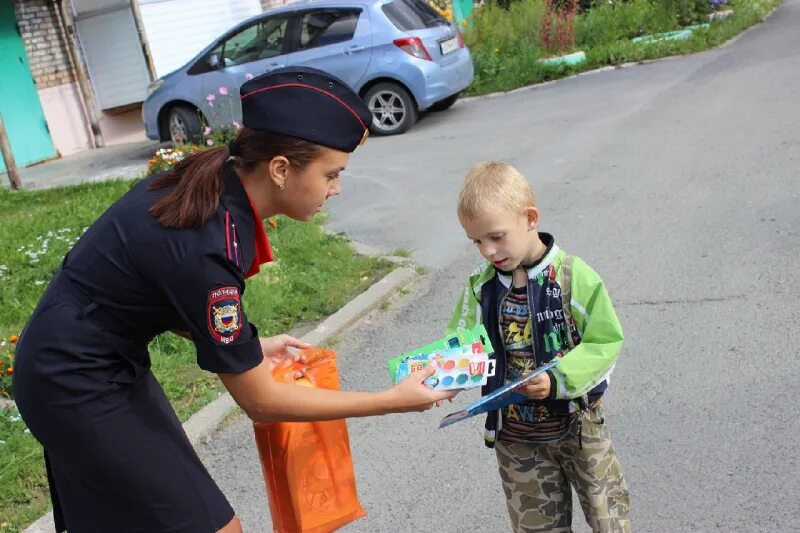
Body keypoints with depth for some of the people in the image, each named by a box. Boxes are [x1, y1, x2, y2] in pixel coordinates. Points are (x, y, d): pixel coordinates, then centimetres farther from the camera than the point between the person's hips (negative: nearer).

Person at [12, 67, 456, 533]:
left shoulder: (214, 184, -8)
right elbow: (261, 401, -22)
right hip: (80, 384, -9)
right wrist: (393, 401, -17)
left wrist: (247, 345, 5)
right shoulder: (205, 248, -32)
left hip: (94, 362, 9)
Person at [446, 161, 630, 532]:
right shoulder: (481, 286, -7)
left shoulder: (574, 277, -18)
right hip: (515, 435, 3)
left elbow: (605, 343, -15)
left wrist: (558, 380, -28)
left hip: (577, 422, -3)